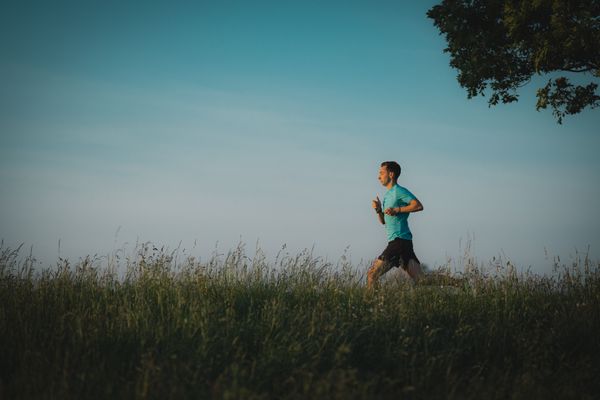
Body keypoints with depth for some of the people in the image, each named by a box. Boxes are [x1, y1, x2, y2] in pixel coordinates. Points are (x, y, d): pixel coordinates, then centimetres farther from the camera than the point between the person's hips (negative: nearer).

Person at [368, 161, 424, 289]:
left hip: (399, 239, -10)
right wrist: (378, 210, 4)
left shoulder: (399, 191, -7)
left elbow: (418, 205, -20)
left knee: (372, 274, -11)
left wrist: (396, 210, -18)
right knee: (419, 279, 5)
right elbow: (384, 221, 24)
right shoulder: (387, 194, 22)